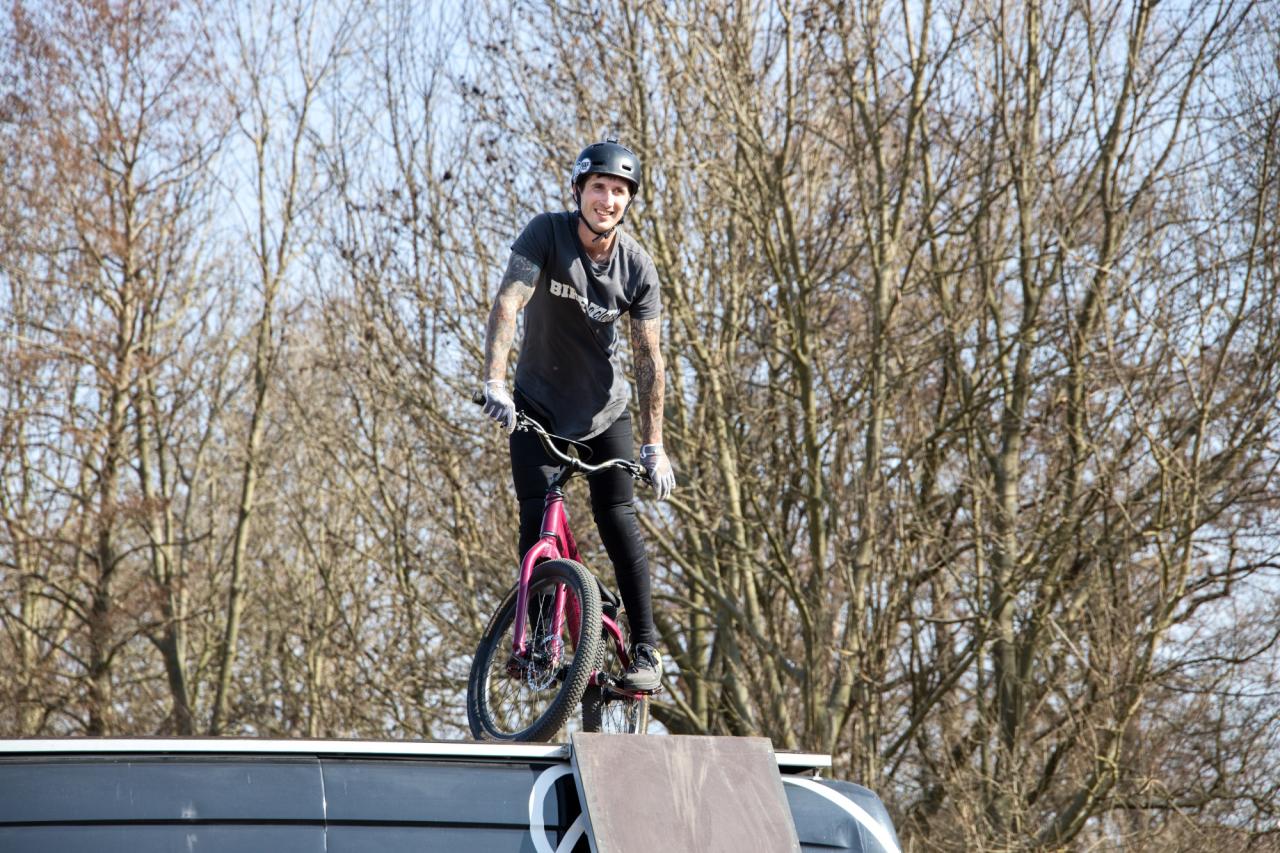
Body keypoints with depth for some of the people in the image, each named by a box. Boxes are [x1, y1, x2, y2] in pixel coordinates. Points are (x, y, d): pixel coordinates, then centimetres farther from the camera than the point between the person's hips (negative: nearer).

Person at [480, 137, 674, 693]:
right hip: (538, 402, 0)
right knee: (537, 516, -14)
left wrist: (654, 446, -14)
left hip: (604, 406, 1)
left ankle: (645, 650, -6)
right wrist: (494, 383, -45)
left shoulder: (636, 266, -13)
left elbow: (648, 357, -10)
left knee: (616, 517, -12)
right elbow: (507, 304, -30)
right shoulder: (547, 234, -18)